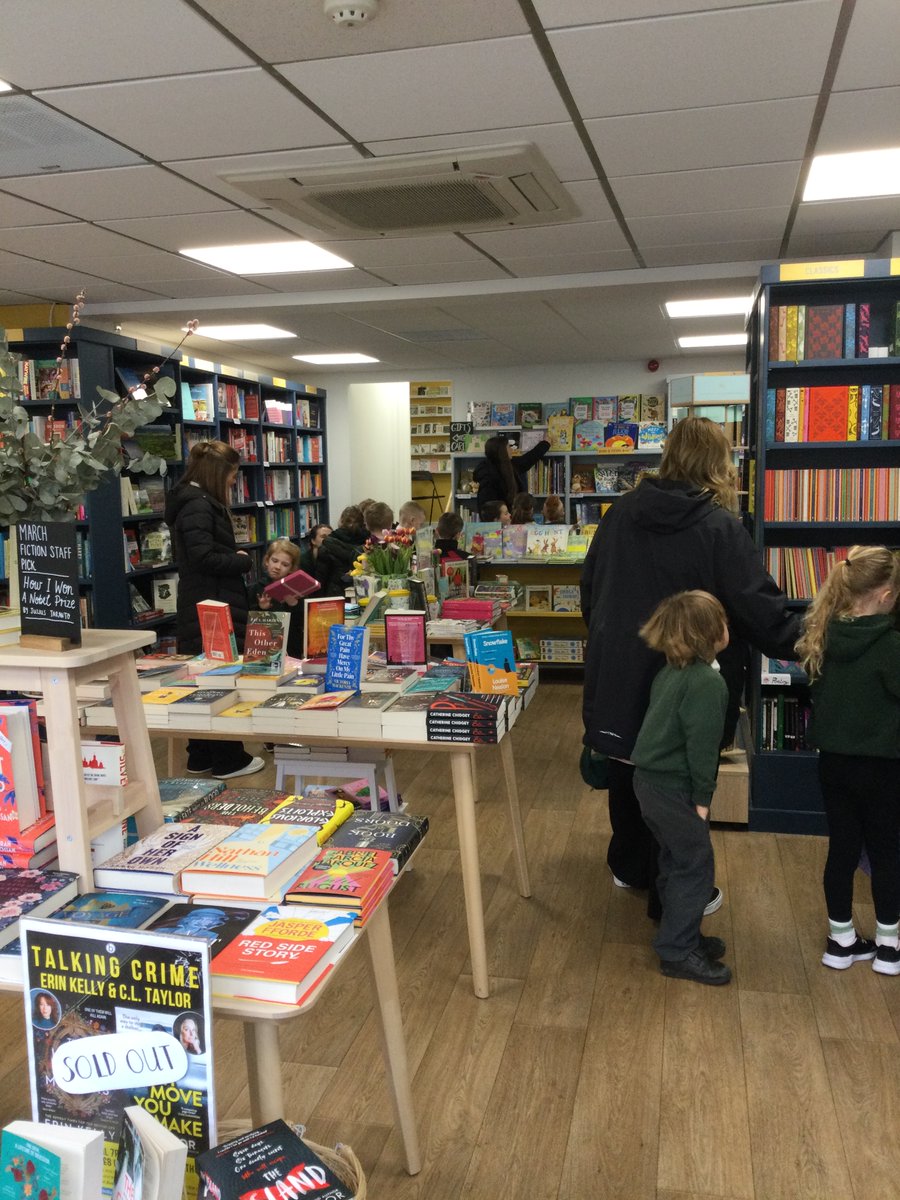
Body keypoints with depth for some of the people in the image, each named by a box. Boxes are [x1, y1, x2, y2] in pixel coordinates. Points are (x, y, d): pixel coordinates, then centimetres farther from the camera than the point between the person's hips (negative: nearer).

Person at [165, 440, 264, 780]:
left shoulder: (197, 501, 16)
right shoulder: (197, 505, -16)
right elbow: (204, 558, -23)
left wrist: (235, 559, 6)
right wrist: (244, 561, -9)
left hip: (200, 607, 11)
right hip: (213, 608, -11)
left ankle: (201, 756, 24)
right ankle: (228, 760, 8)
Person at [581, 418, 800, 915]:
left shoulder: (621, 512, -2)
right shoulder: (720, 527, -18)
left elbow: (590, 585, 9)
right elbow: (760, 605, -16)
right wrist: (805, 642, 1)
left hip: (619, 672, 5)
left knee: (628, 771, 22)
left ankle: (629, 865, 41)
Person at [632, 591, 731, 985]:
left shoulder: (671, 672, 8)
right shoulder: (708, 682, -21)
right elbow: (701, 745, -22)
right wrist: (702, 798, -13)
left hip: (651, 779, 10)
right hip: (674, 789, -9)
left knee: (676, 861, 21)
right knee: (696, 866, 3)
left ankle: (682, 935, 34)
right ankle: (678, 953, 12)